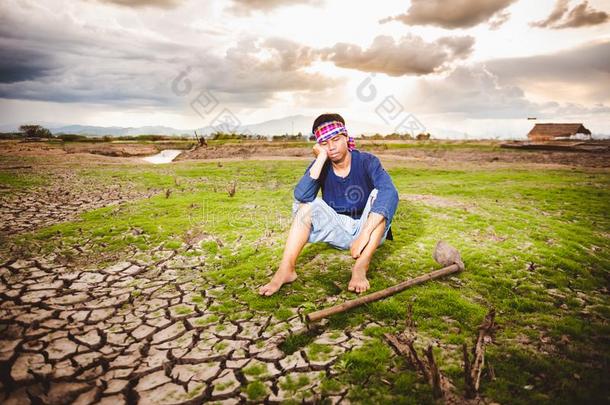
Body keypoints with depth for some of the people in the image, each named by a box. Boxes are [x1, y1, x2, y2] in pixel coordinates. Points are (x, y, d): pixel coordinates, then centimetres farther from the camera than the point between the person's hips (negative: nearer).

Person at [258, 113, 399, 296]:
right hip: (338, 231, 2)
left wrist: (364, 233, -43)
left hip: (370, 228, -2)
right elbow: (301, 196, -27)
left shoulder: (366, 161, -15)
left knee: (380, 194, -28)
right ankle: (286, 269, -30)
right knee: (308, 204, -19)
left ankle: (361, 267, -36)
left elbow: (390, 193, -34)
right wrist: (321, 158, -27)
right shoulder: (320, 166, -7)